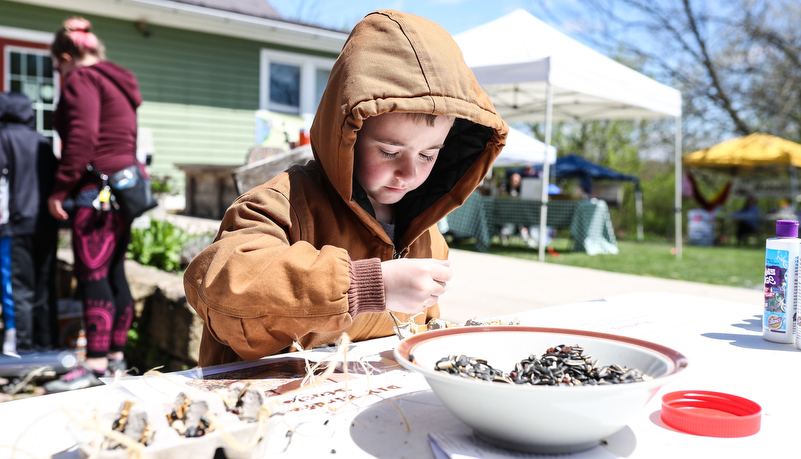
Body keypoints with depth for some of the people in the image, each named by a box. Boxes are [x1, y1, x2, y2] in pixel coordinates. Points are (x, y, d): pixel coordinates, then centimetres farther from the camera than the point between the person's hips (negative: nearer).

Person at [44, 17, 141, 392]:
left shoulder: (81, 80, -4)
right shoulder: (117, 83, 24)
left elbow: (82, 138, -17)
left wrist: (61, 188, -14)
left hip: (98, 189, -10)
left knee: (92, 274, -10)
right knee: (114, 272, 12)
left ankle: (95, 364, -10)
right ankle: (116, 354, 18)